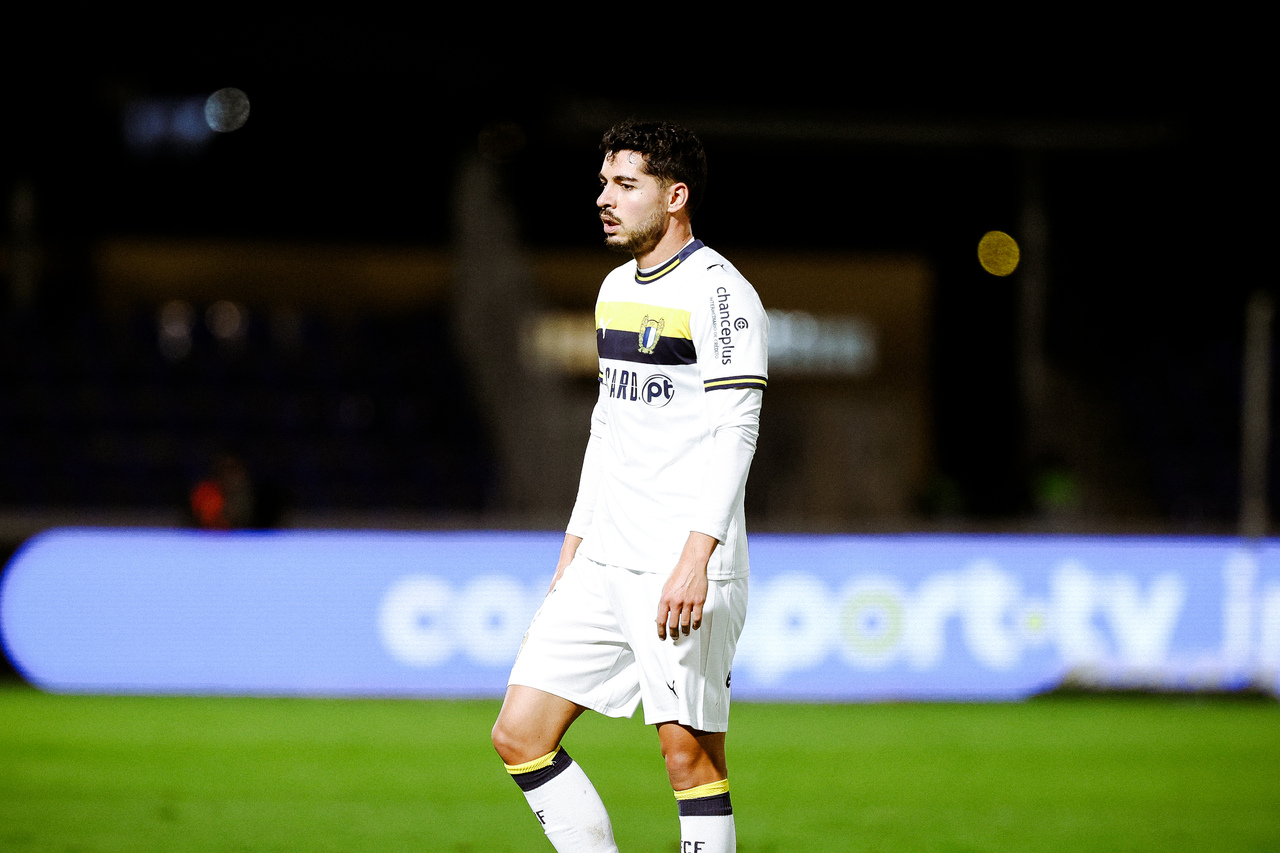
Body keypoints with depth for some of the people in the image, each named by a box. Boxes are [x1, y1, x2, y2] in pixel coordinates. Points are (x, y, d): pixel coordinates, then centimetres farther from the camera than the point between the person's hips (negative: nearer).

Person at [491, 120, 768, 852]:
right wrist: (574, 546, 22)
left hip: (684, 573, -9)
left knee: (690, 752, -7)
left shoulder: (717, 293, -10)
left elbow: (735, 433, -17)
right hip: (605, 563, 9)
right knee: (520, 735, 2)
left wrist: (695, 557, -25)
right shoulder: (617, 288, 17)